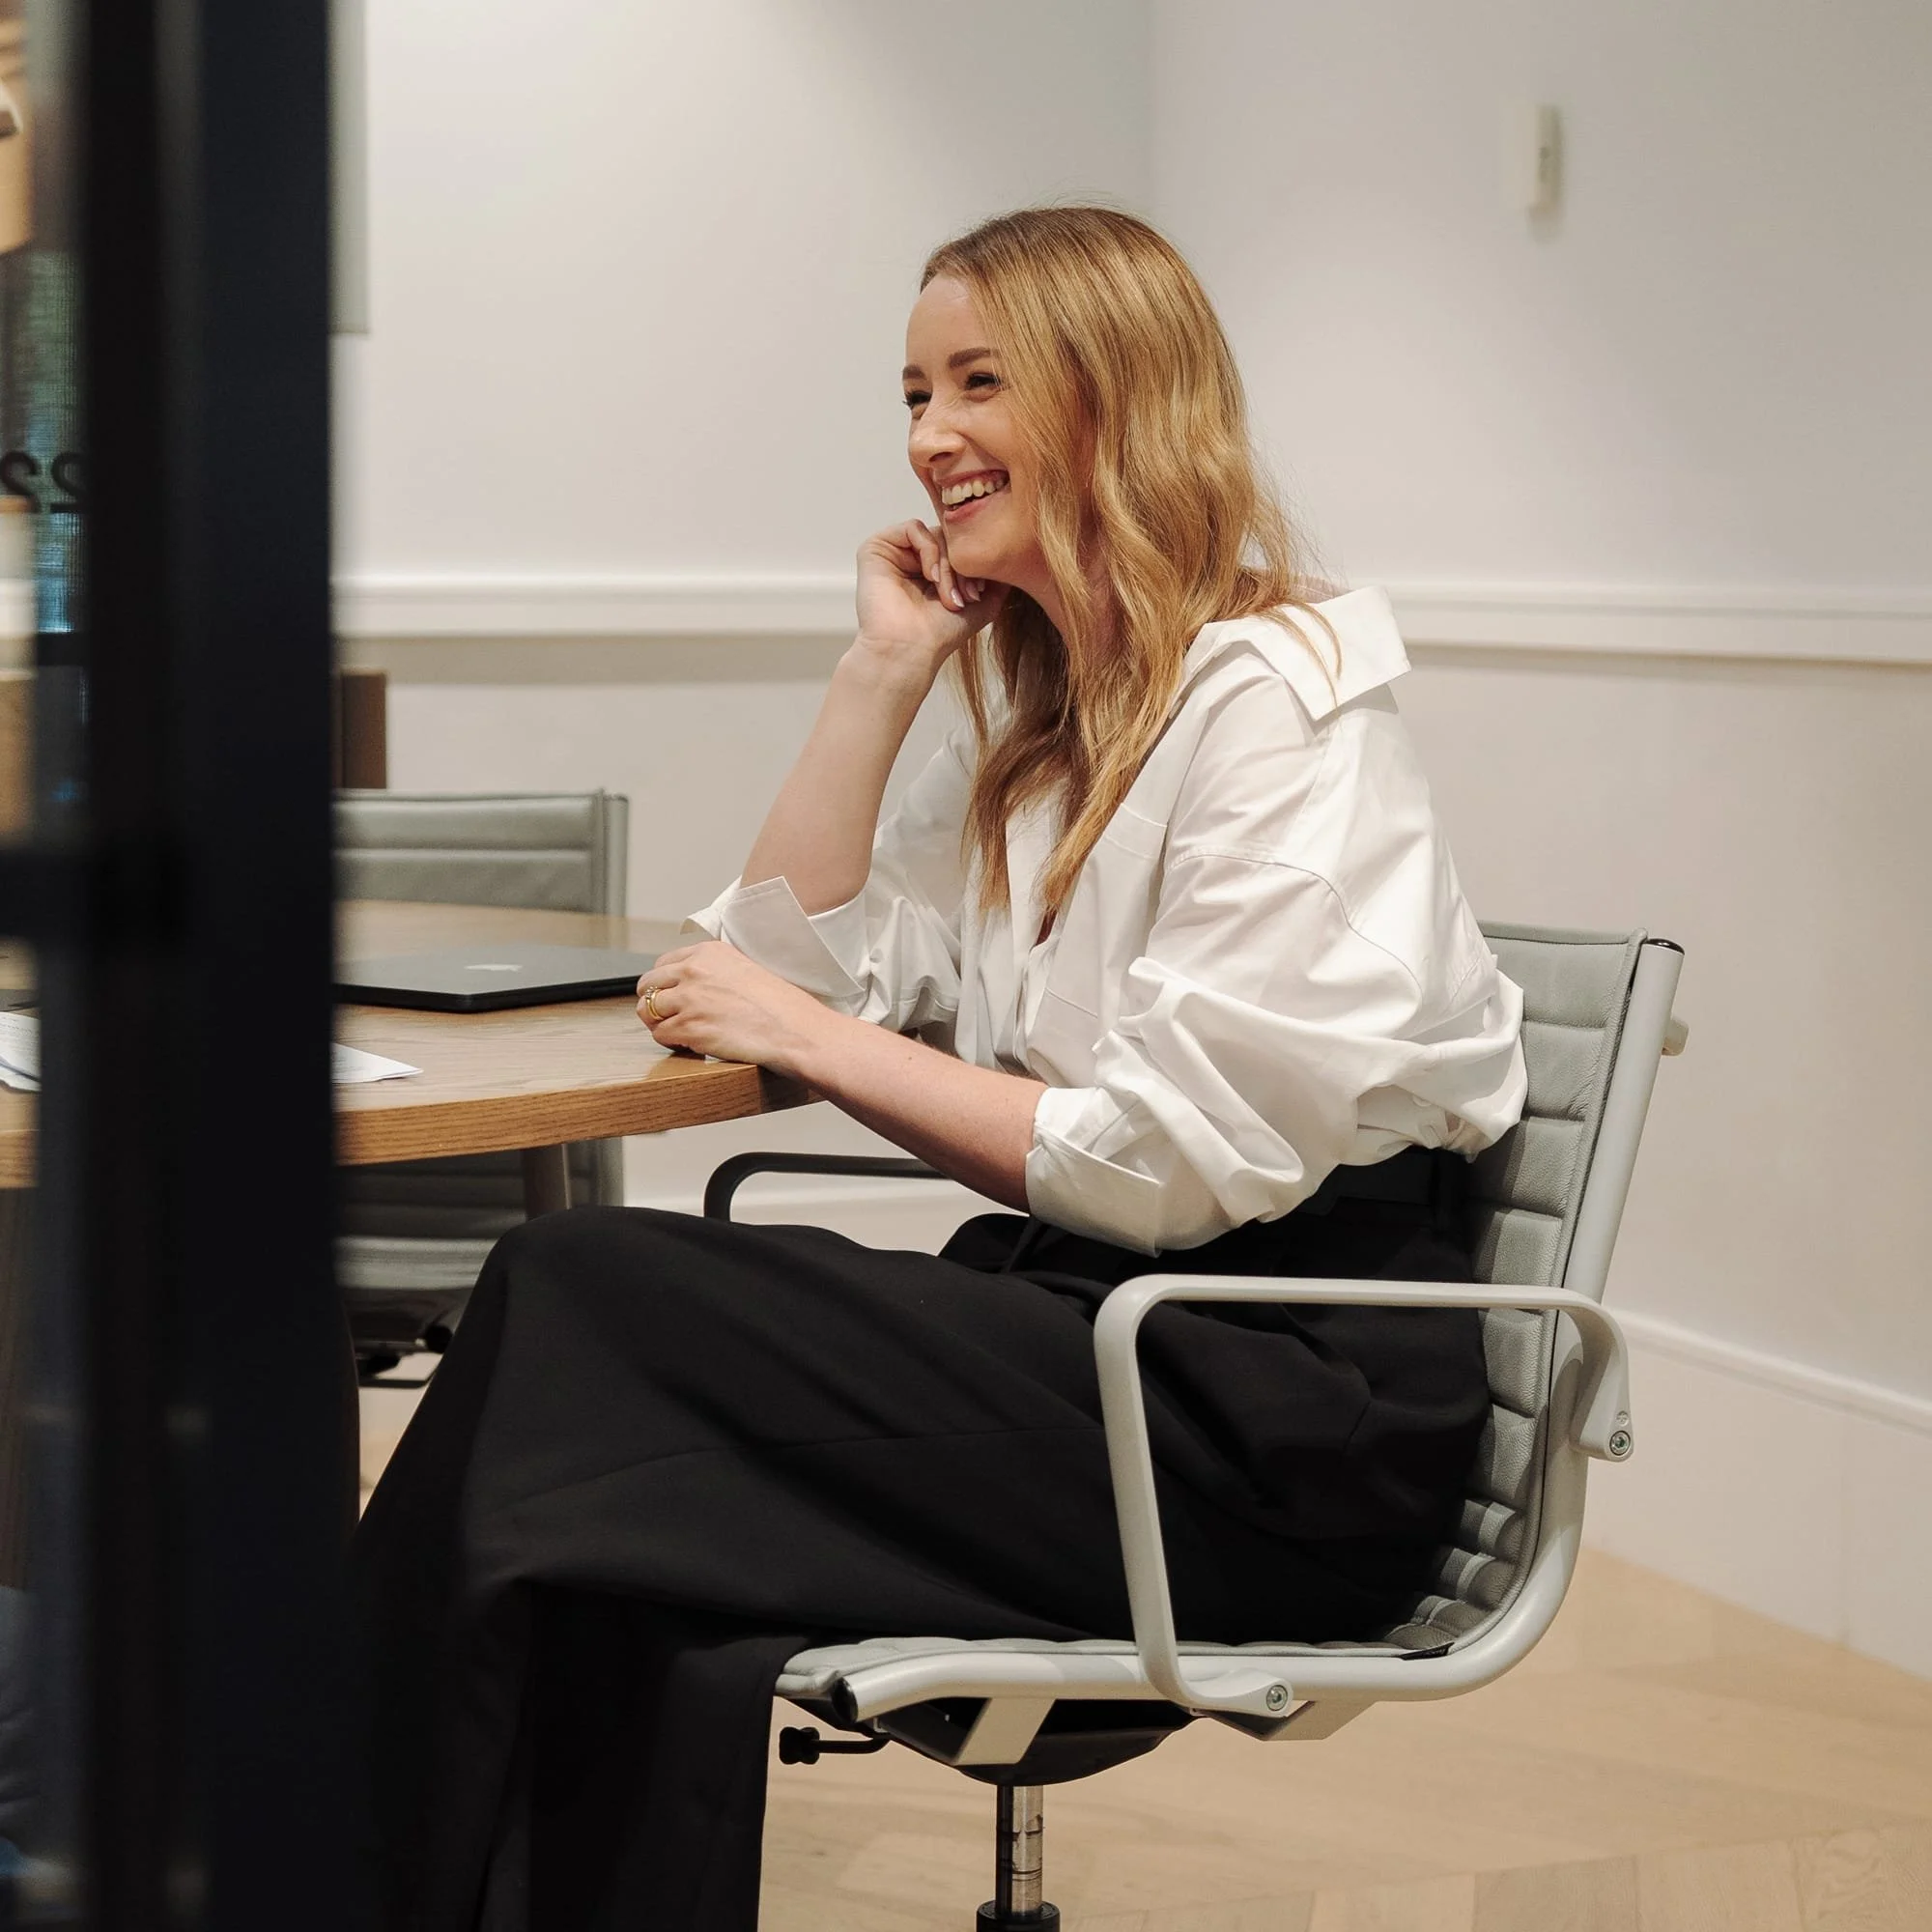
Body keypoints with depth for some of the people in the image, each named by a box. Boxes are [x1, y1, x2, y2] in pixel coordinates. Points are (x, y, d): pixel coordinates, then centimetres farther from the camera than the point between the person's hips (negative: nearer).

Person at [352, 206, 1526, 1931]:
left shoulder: (1278, 703, -9)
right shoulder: (1034, 707, 18)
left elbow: (1178, 1164, -15)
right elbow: (804, 964, 13)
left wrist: (813, 1040, -10)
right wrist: (886, 667, 6)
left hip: (1298, 1414, -8)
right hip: (1105, 1322, 8)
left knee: (584, 1298, -21)